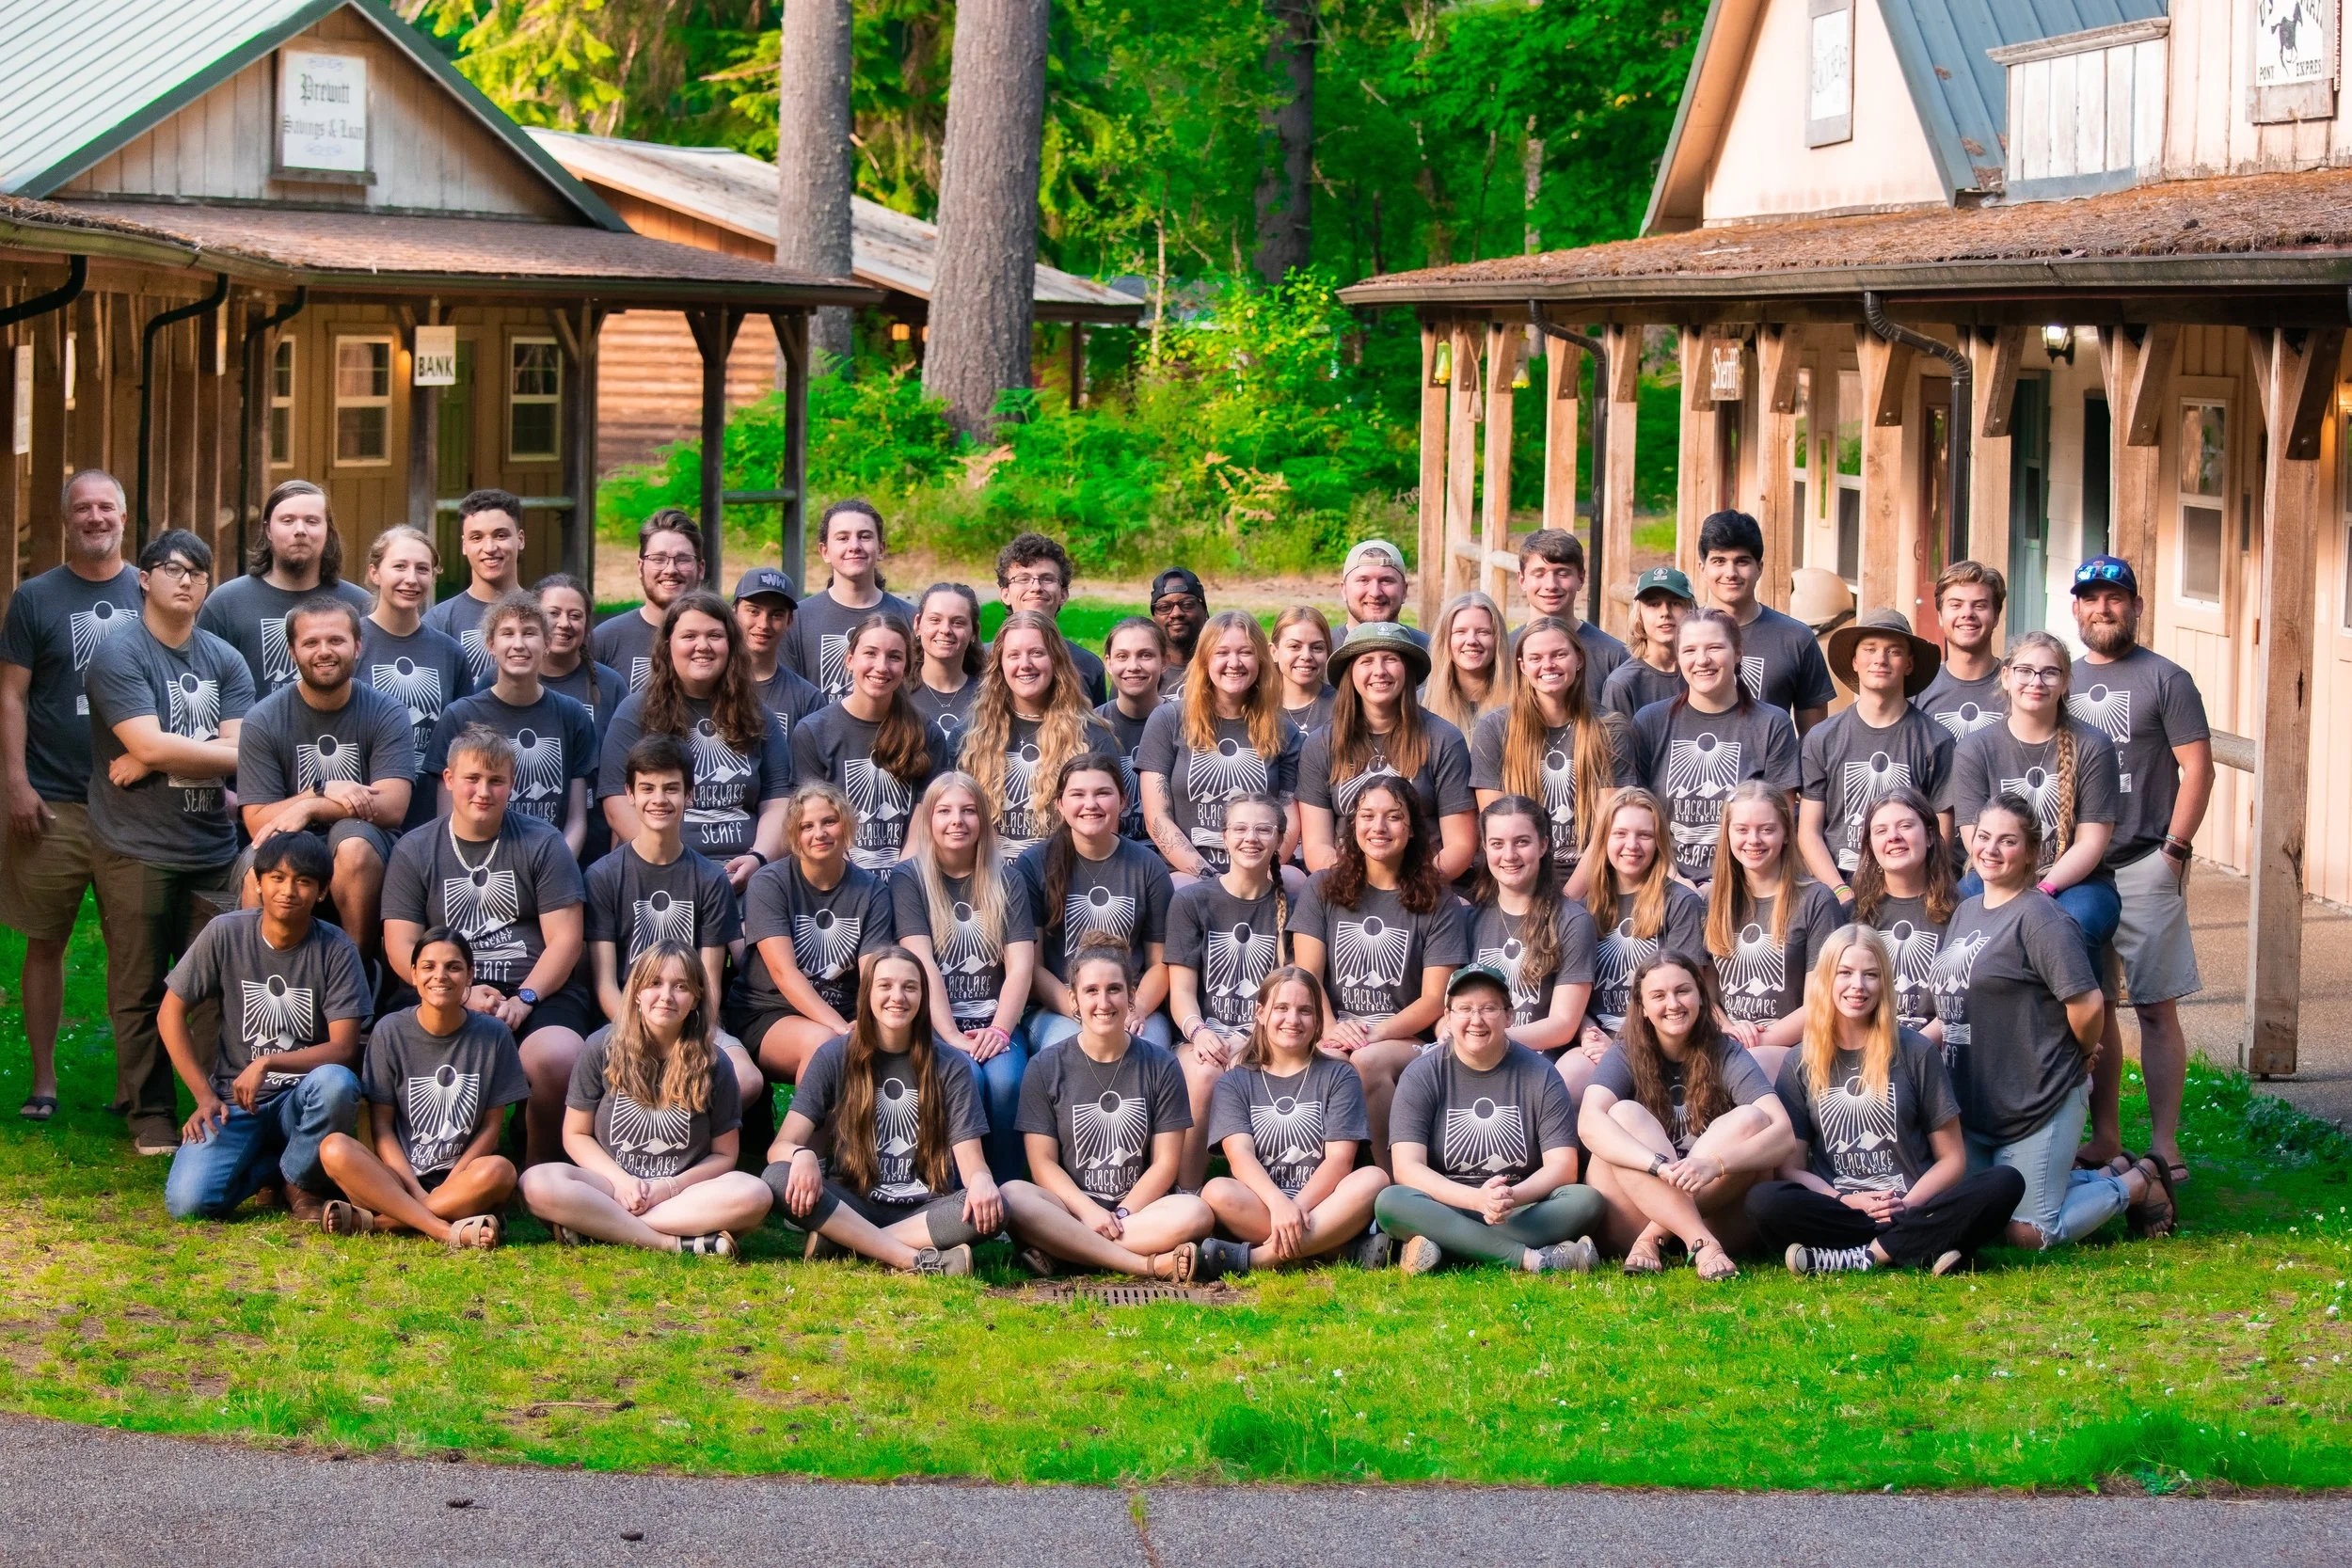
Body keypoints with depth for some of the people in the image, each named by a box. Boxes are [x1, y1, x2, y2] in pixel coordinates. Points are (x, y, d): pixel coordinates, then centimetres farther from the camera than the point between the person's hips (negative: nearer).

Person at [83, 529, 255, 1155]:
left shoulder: (226, 662, 11)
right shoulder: (119, 654, -5)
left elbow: (240, 756, -2)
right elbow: (150, 745, -17)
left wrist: (152, 763, -10)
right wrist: (226, 754, -7)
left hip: (213, 847, 4)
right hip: (136, 850, -4)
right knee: (140, 991, 2)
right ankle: (150, 1117, 10)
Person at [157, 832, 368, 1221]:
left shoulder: (336, 951, -9)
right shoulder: (225, 933, -6)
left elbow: (343, 1048, -14)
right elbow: (170, 1013, 2)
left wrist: (267, 1063, -26)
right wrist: (205, 1096, -4)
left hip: (301, 1101, -1)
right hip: (234, 1100, 1)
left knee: (337, 1083, -37)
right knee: (187, 1202, -24)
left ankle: (300, 1182, -6)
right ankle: (269, 1167, 10)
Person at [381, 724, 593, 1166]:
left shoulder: (542, 844, 10)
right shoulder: (414, 851, 13)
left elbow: (564, 939, 3)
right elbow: (402, 948, 5)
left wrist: (523, 999, -13)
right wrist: (462, 993, -11)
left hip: (539, 990, 0)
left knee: (557, 1058, -34)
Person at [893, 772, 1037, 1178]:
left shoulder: (1006, 880, 11)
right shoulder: (910, 878, 3)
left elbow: (1020, 967, 2)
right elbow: (923, 966, -8)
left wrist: (1000, 1030, -14)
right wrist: (953, 1038, -18)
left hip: (996, 1019, 2)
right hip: (935, 1024, -2)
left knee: (1006, 1081, -29)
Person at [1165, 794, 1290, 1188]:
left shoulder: (1290, 904, 13)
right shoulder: (1191, 900, 10)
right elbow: (1182, 991, 4)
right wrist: (1197, 1031, -20)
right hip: (1207, 1033, 0)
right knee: (1204, 1075, -36)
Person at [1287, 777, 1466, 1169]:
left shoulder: (1437, 902, 8)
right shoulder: (1323, 889, 13)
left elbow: (1434, 1000, 1)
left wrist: (1375, 1035, -16)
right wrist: (1332, 1031, -16)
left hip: (1404, 1039, -1)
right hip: (1334, 1036, 1)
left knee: (1368, 1061, -36)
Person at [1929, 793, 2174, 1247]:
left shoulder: (2038, 918, -17)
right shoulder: (1965, 912, 10)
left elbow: (2086, 1003, -22)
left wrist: (2083, 1056, -7)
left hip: (2040, 1103, -9)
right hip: (1973, 1104, 9)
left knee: (2029, 1235, -5)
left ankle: (2139, 1182, 17)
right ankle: (2107, 1177, 29)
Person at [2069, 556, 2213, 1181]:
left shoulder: (2165, 679, 1)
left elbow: (2197, 769, -3)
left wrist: (2174, 849, -11)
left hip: (2144, 868, -5)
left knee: (2156, 1008, -5)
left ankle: (2164, 1146, -4)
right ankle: (2104, 1139, 15)